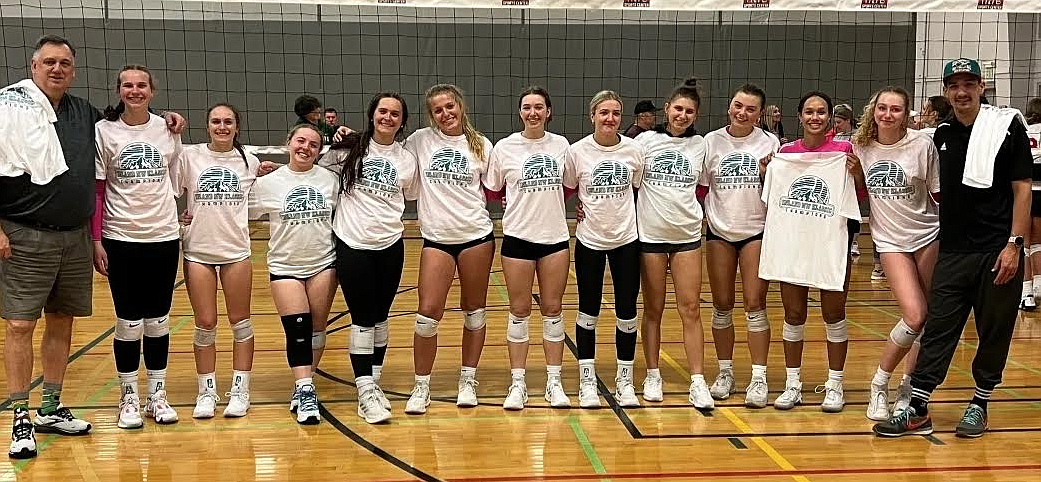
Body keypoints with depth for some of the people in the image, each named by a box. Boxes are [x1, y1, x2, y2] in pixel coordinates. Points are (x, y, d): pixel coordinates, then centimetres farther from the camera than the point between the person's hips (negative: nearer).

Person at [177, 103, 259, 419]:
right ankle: (206, 392, 15)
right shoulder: (189, 156, -1)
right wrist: (179, 217, -10)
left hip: (236, 250, 1)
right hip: (198, 251, -1)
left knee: (240, 322, 6)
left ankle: (240, 391, 15)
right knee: (205, 325, 3)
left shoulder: (249, 162, 4)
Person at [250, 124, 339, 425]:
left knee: (316, 329, 6)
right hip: (285, 266, -2)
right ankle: (305, 392, -11)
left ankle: (303, 386, 20)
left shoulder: (329, 179, 2)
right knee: (297, 329, -12)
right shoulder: (268, 183, -1)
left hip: (323, 263, 2)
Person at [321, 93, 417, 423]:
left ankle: (374, 383, 22)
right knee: (362, 319, -3)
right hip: (352, 244, -3)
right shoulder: (350, 149, 0)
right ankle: (365, 391, 1)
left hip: (390, 246, 3)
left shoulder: (407, 160, 6)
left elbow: (412, 198, 19)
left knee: (380, 317, 10)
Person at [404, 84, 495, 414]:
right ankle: (421, 387, 8)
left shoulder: (480, 145, 5)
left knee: (474, 310, 9)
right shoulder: (420, 141, 3)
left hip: (476, 234, 1)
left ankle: (468, 381, 22)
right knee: (428, 312, -6)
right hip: (436, 238, 0)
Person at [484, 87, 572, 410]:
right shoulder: (504, 147, -3)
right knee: (519, 309, 4)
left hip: (555, 237, 2)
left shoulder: (560, 144, 4)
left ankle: (554, 382, 16)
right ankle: (517, 383, 13)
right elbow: (490, 190, 4)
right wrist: (520, 200, -5)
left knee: (552, 308, 8)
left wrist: (547, 199, 1)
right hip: (518, 237, -2)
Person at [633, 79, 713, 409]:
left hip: (687, 234, 1)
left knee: (690, 308, -2)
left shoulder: (700, 145, 5)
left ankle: (698, 383, 0)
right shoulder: (646, 140, -1)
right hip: (650, 233, -1)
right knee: (653, 309, 7)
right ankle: (653, 376, 19)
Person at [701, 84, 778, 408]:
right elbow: (699, 186, 6)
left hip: (756, 231, -2)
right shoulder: (712, 142, 1)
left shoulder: (769, 143, -1)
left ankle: (759, 377, 0)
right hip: (719, 231, 2)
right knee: (722, 305, 8)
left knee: (755, 304, -5)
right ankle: (725, 371, 20)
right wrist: (701, 216, -4)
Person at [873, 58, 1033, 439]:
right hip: (952, 251, 4)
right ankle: (917, 410, 5)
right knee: (938, 329, 2)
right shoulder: (942, 135, 11)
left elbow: (1022, 188, -6)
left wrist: (1014, 244, -12)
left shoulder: (1007, 125, -3)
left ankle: (979, 406, 20)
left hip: (998, 251, -4)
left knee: (994, 333, 6)